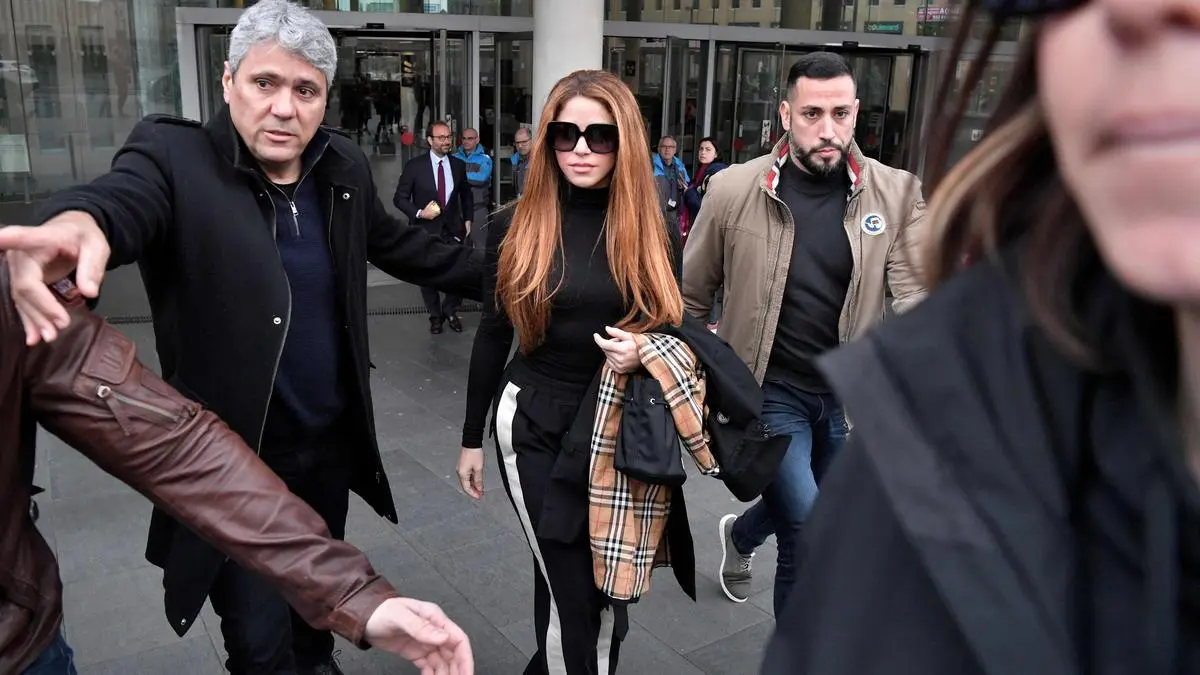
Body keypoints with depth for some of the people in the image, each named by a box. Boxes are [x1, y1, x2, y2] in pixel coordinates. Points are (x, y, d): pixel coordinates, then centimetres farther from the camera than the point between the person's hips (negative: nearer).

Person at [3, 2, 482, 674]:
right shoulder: (175, 156, -16)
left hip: (332, 444, 5)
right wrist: (78, 219, -60)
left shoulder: (345, 167, 0)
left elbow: (400, 244, 14)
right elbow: (125, 194, -37)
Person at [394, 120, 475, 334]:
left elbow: (466, 195, 19)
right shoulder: (414, 165, -6)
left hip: (453, 229, 2)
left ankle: (450, 311, 22)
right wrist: (419, 213, -16)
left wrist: (467, 219, 10)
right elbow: (399, 198, -3)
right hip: (426, 230, -2)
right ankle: (435, 316, 30)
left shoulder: (459, 165, 4)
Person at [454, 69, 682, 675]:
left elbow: (674, 325, 7)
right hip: (534, 425, -2)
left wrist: (645, 351, -17)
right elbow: (493, 334, 2)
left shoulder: (652, 230, -3)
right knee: (570, 591, -1)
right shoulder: (515, 227, -6)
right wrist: (472, 437, 6)